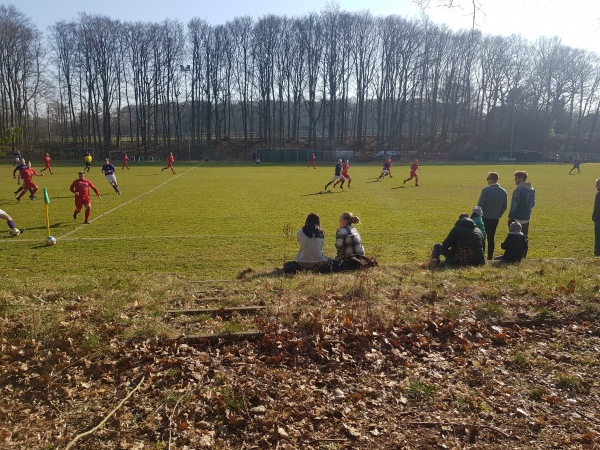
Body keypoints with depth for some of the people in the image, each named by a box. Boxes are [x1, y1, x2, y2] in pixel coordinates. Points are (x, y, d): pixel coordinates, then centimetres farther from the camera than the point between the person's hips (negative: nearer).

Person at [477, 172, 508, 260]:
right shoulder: (503, 191, 4)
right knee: (491, 237, 13)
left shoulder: (486, 190, -14)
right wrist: (498, 215, 17)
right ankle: (490, 256, 15)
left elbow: (480, 204, -14)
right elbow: (504, 206, 8)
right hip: (495, 219, 5)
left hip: (485, 218, -5)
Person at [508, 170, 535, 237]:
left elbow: (514, 205, -20)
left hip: (517, 219, -8)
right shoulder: (531, 189, 9)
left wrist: (510, 217, -13)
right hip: (527, 218, 8)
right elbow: (533, 203, 17)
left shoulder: (519, 190, -18)